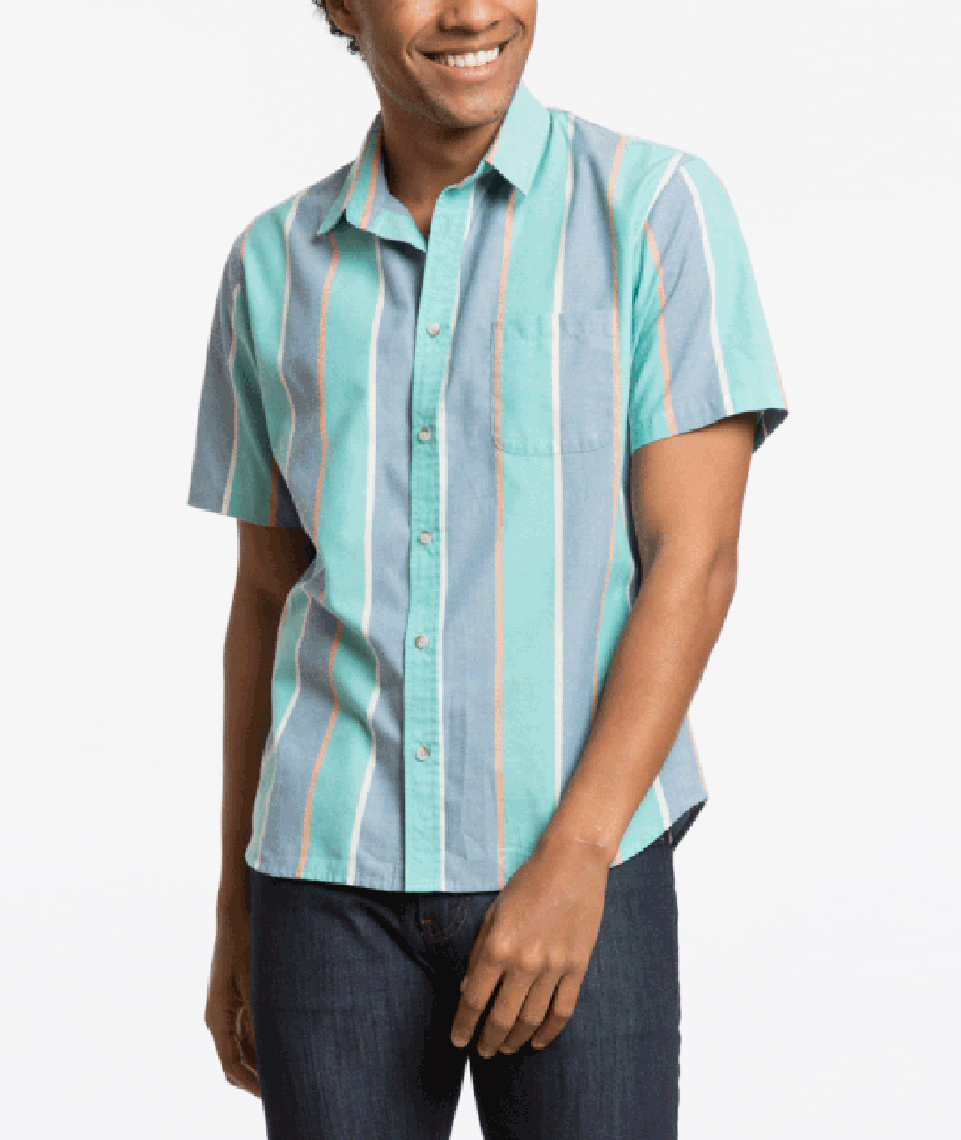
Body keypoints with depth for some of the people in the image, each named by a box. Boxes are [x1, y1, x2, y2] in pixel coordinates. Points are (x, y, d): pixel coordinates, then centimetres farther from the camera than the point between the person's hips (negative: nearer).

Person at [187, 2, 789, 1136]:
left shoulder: (657, 204, -2)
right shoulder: (275, 263, 8)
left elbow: (694, 557, -7)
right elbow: (265, 590, 14)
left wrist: (573, 861, -16)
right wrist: (236, 899, 13)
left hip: (576, 856, -2)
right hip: (333, 872, 3)